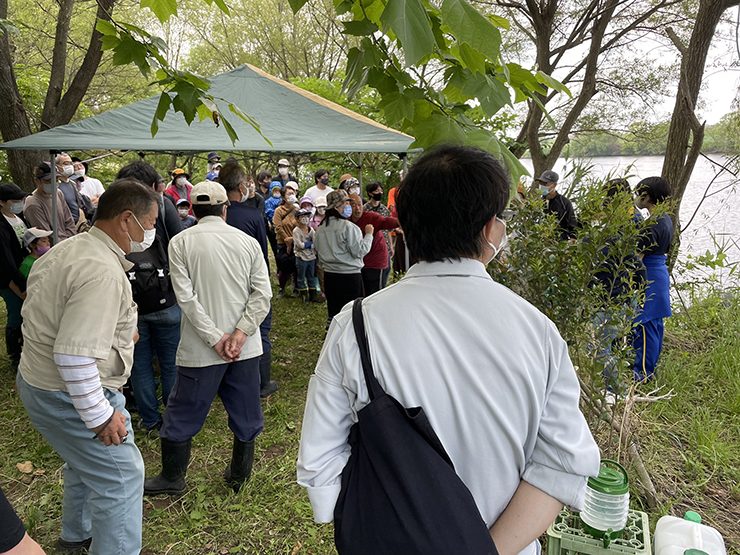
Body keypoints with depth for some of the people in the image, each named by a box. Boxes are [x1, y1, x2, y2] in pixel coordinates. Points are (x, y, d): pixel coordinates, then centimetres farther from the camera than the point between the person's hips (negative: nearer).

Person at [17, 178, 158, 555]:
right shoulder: (103, 271, -28)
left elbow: (38, 315, 17)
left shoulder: (66, 249, 5)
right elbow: (75, 356, -32)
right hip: (67, 398, -11)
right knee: (120, 477, 1)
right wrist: (101, 417, -24)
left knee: (86, 460, 29)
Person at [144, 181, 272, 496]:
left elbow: (186, 296, -12)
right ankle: (239, 475, 32)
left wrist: (215, 338, -11)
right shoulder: (248, 242, 1)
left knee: (183, 413, 15)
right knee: (245, 413, 17)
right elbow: (262, 293, -7)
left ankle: (173, 478, 31)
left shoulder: (180, 243, -5)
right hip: (245, 347, 2)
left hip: (200, 350, -2)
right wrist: (240, 333, -11)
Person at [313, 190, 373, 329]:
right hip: (349, 275, -7)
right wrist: (369, 234, -5)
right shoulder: (348, 227, -16)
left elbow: (317, 249, 15)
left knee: (333, 313, 16)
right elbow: (360, 251, -16)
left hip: (329, 275, 7)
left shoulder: (321, 228, 6)